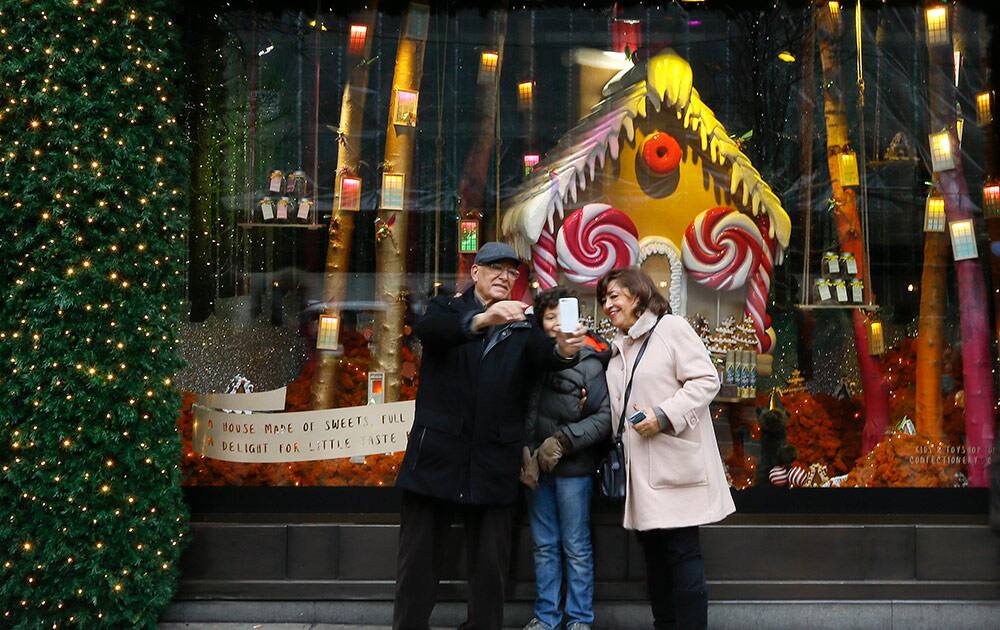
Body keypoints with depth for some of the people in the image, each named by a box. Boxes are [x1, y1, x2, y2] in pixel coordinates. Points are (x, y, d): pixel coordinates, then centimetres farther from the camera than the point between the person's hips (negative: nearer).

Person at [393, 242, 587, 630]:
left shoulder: (522, 325, 11)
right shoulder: (447, 309, 5)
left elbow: (542, 356, -10)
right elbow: (427, 329, -19)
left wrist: (564, 349, -34)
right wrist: (482, 319, -38)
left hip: (493, 463, 2)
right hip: (436, 455, -1)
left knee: (490, 565, 7)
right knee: (418, 561, 5)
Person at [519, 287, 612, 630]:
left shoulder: (589, 363, -7)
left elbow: (605, 417, -9)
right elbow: (523, 412, 12)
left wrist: (563, 441, -14)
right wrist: (525, 452, 0)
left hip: (573, 467, -4)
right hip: (536, 466, 4)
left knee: (576, 547, 5)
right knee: (544, 546, 13)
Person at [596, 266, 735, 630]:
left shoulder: (671, 328, -4)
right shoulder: (618, 347, 19)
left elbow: (706, 380, -12)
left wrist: (663, 416, -19)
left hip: (675, 463, -8)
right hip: (641, 467, 8)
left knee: (682, 554, -6)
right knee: (654, 555, 11)